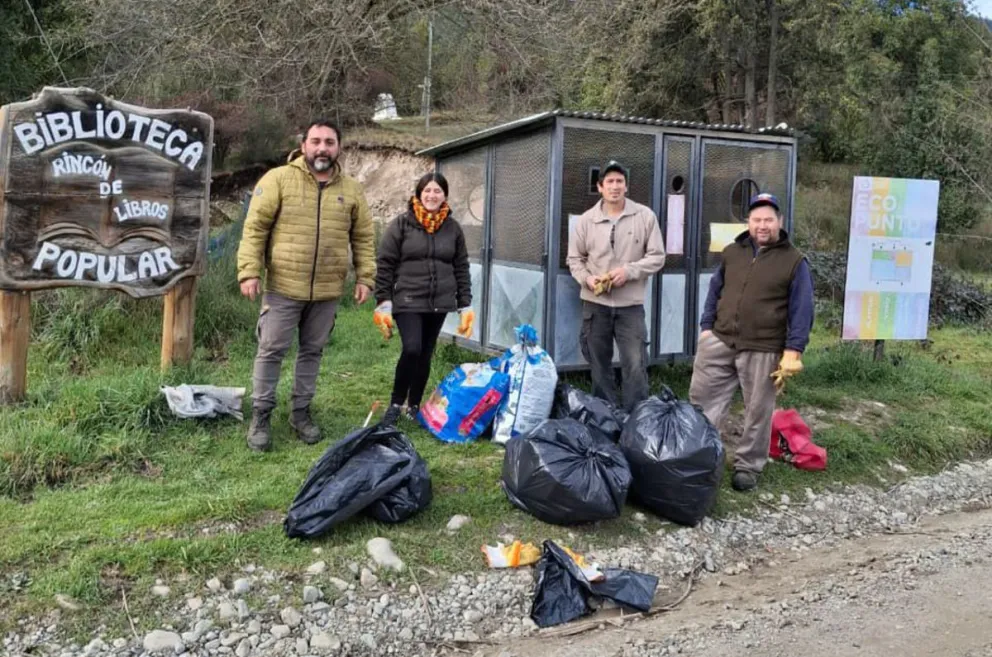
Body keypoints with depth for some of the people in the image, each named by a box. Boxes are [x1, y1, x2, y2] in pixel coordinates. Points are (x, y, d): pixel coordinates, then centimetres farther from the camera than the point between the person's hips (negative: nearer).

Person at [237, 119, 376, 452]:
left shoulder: (351, 190, 7)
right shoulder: (278, 179, -4)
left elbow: (363, 237, 12)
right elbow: (255, 227, -5)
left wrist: (365, 277, 4)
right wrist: (249, 271, -12)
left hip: (328, 290, 3)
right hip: (283, 286, -3)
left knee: (312, 351, 13)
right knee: (272, 351, 3)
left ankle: (301, 411, 27)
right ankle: (261, 416, 15)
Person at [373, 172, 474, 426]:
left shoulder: (453, 228, 8)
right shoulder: (402, 224, -2)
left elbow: (461, 268, 11)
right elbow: (385, 264, -3)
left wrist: (465, 305, 7)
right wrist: (383, 302, -8)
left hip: (439, 303, 4)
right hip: (408, 301, -4)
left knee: (425, 355, 9)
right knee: (412, 349, -18)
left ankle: (414, 406, 24)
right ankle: (395, 404, 1)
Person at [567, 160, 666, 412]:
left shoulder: (645, 216, -1)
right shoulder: (586, 220, 3)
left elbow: (657, 256, -1)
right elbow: (575, 258, 9)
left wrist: (629, 271, -15)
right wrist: (586, 278, -10)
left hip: (631, 305, -2)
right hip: (595, 304, 2)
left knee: (635, 366, -2)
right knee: (599, 365, 11)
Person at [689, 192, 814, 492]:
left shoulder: (794, 261, -2)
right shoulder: (732, 252, 10)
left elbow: (801, 310, -5)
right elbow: (715, 291, 16)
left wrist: (793, 350, -11)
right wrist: (706, 327, 6)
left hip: (763, 351, -3)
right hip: (719, 342, 4)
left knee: (758, 411, 7)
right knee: (702, 398, 7)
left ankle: (747, 466, 21)